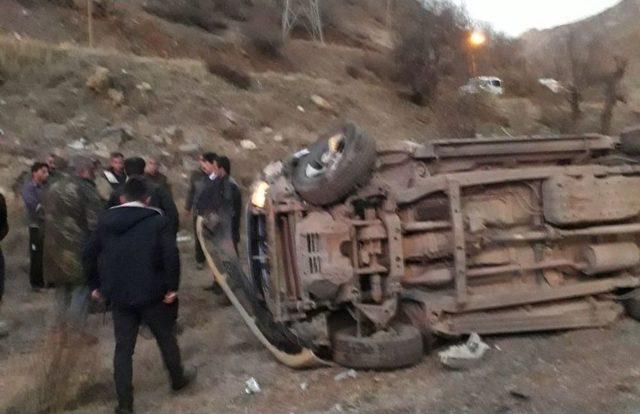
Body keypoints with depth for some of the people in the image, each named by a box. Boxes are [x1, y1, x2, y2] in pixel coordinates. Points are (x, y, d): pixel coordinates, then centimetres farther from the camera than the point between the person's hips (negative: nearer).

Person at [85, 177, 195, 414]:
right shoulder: (157, 220, -8)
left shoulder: (106, 220, 5)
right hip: (151, 293, -3)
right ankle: (178, 379, 37)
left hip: (119, 295, 3)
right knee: (166, 338, 18)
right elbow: (171, 256, -19)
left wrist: (95, 285, 17)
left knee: (123, 348, 11)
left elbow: (90, 255, 7)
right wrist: (172, 287, -10)